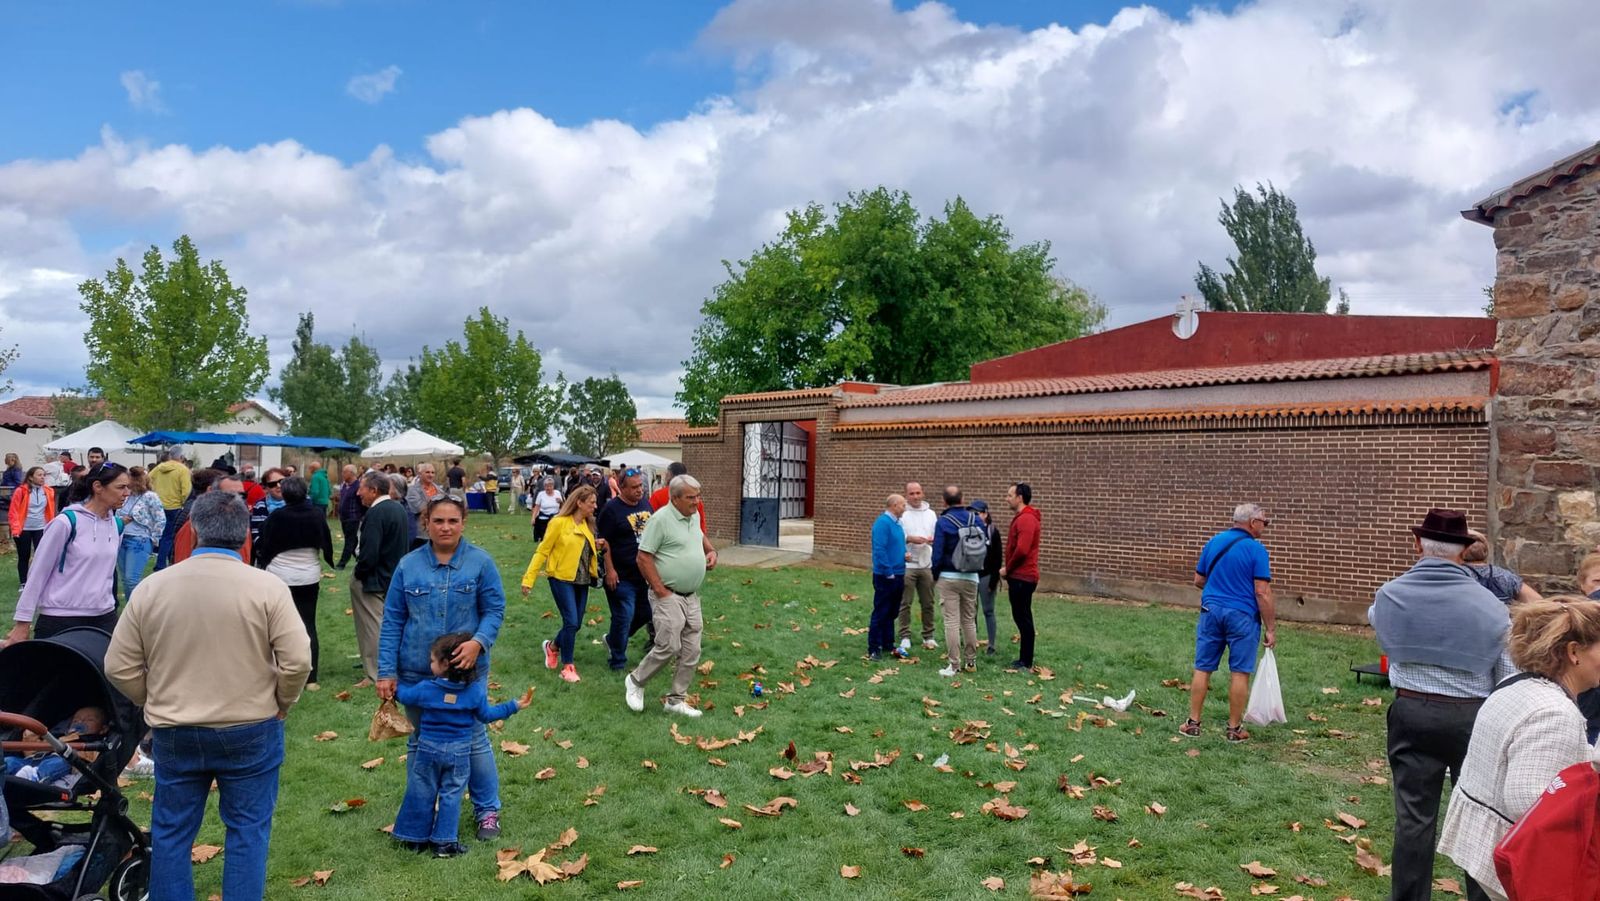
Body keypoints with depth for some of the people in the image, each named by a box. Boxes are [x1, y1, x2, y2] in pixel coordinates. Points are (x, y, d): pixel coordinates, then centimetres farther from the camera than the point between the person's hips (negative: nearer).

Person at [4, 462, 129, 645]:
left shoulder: (117, 525, 6)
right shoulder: (67, 522, -11)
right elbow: (39, 573, -7)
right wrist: (23, 622, -6)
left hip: (104, 618, 5)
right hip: (60, 619, -5)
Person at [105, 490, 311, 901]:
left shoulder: (151, 587, -5)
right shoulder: (267, 586, -14)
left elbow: (119, 668, 0)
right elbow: (298, 661, -16)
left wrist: (156, 704, 15)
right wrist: (281, 705, 1)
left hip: (174, 732, 2)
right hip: (250, 729, -2)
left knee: (171, 831, 17)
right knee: (247, 829, 10)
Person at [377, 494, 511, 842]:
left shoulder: (480, 562, -5)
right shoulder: (408, 565, -1)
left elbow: (494, 610, -4)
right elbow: (392, 620, 1)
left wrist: (478, 642, -23)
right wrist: (386, 671, -2)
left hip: (466, 670, -2)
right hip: (415, 672, 2)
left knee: (474, 740, 6)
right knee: (420, 741, 16)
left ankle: (488, 810, 22)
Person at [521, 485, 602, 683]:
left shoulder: (587, 524, 6)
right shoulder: (559, 522, -12)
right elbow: (542, 551, -8)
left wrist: (597, 546, -2)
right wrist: (529, 578, -9)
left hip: (582, 580, 7)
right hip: (561, 578, -7)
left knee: (576, 624, 10)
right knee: (571, 622, -11)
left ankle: (553, 647, 38)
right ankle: (567, 666, 4)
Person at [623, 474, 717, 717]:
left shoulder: (694, 516, 8)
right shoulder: (661, 519, -16)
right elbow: (643, 557, -17)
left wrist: (710, 550, 9)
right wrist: (660, 590, -16)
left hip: (692, 597, 8)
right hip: (668, 595, -8)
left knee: (691, 651, 7)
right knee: (668, 647, -10)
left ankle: (676, 699, 19)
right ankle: (635, 681, 15)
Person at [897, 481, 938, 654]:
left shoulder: (931, 514, 10)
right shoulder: (901, 514, -4)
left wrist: (934, 540, -10)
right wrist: (909, 539, -21)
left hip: (927, 565, 4)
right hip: (906, 565, -4)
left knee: (928, 603, 10)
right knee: (905, 603, 1)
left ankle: (928, 637, 21)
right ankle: (905, 638, 9)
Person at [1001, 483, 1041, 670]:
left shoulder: (1026, 519, -17)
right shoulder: (1020, 517, 16)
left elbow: (1022, 550, -24)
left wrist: (1007, 569, -11)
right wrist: (1009, 570, 12)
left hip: (1022, 577, -10)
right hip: (1018, 576, 10)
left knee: (1023, 618, -4)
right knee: (1020, 617, 14)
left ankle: (1026, 662, 1)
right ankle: (1024, 659, 21)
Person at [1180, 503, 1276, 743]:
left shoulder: (1213, 542, 7)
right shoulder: (1256, 549, -9)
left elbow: (1198, 581, 12)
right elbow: (1262, 592, -13)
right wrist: (1271, 629, -7)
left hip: (1211, 611, 4)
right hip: (1242, 616, -4)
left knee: (1202, 669, 8)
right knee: (1239, 673, 4)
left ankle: (1193, 723, 11)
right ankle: (1234, 729, 11)